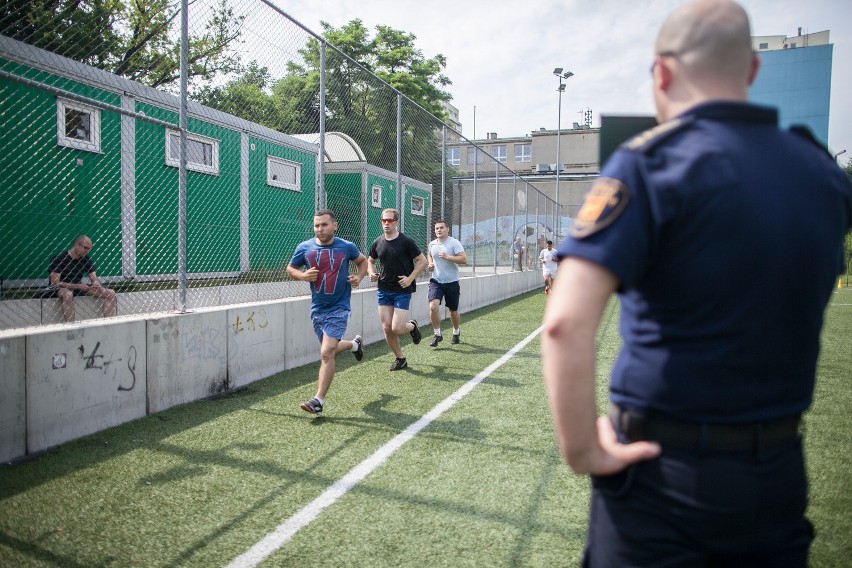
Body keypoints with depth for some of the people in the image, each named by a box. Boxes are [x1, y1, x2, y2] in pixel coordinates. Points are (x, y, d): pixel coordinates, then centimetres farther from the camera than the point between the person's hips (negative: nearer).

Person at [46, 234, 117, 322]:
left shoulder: (86, 260, 5)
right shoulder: (59, 259, -14)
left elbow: (94, 279, 4)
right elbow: (54, 283, -19)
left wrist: (96, 285, -22)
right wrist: (78, 286, -27)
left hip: (78, 288, 6)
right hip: (59, 289, -6)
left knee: (111, 293, -8)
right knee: (67, 294, -44)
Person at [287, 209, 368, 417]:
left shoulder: (347, 247, -6)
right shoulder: (304, 248, -3)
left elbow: (363, 261, 14)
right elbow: (290, 269, 11)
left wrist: (359, 277, -6)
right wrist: (302, 275, -11)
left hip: (338, 308, -4)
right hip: (317, 308, 4)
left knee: (326, 353, -15)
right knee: (330, 349, 19)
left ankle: (318, 401, -8)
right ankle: (355, 344, 52)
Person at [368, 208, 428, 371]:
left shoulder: (406, 241, -9)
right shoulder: (378, 242, 4)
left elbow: (422, 261, -5)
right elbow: (370, 261, 21)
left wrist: (410, 278, -14)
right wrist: (372, 273, 0)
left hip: (402, 291, -5)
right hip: (383, 290, 5)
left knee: (397, 328, -12)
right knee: (387, 328, 2)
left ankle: (412, 326, 25)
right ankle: (400, 359, 21)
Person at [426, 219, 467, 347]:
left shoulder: (454, 243, -8)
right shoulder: (432, 244, 6)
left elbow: (464, 259, -17)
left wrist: (447, 257, -26)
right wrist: (430, 263, 8)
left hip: (451, 282, -2)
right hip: (436, 281, 2)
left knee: (453, 311, 10)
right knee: (433, 306, -19)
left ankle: (456, 333, 35)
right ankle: (437, 334, -3)